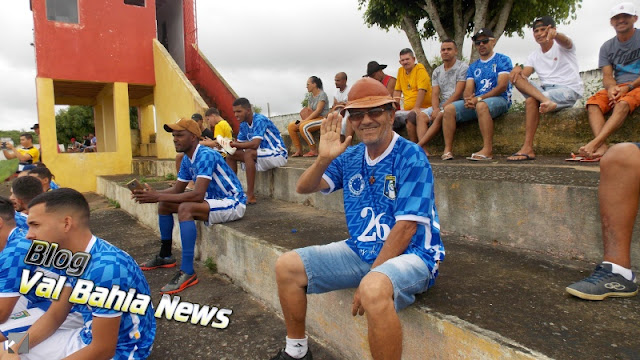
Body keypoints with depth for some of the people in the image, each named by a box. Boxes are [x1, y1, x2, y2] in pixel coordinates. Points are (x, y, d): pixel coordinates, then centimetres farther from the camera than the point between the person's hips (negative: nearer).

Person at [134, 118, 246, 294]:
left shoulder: (206, 155, -24)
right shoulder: (187, 159, 4)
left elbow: (198, 195, -33)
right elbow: (177, 190, 10)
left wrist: (158, 196, -30)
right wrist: (153, 193, -8)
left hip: (233, 203, -10)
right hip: (214, 200, 10)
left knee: (185, 209, -33)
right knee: (164, 204, 9)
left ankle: (187, 272, -28)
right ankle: (165, 256, 23)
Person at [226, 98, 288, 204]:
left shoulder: (260, 120, -19)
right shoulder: (243, 125, 6)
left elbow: (255, 144, -31)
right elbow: (240, 143, 7)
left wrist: (234, 144, -25)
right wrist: (229, 145, -14)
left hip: (277, 154, -9)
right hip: (260, 154, 9)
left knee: (248, 153, -34)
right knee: (231, 155, 3)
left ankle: (250, 196, -31)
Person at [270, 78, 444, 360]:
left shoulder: (411, 157, -13)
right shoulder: (350, 157, 5)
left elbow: (406, 227, -18)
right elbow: (304, 188, 4)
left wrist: (370, 276, -19)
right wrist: (324, 158, -15)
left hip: (409, 254, -6)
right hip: (360, 251, 7)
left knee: (373, 288, -39)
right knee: (287, 266, 1)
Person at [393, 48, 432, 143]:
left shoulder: (419, 68, -5)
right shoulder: (401, 71, 14)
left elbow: (422, 90, -15)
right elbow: (397, 91, 15)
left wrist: (416, 108, -22)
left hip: (423, 108, -6)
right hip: (408, 109, 7)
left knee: (411, 116, -34)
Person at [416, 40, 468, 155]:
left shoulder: (463, 67, -2)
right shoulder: (437, 71, 17)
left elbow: (458, 93, -11)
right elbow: (435, 94, 8)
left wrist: (442, 108, -17)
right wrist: (435, 108, -13)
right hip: (442, 104, 6)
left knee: (440, 116, -33)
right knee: (421, 117, -18)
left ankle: (418, 146, -34)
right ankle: (423, 150, -32)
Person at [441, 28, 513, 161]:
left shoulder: (502, 60, 5)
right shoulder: (473, 67, 22)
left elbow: (502, 86, -9)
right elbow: (468, 89, 9)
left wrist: (479, 98, -19)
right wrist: (468, 99, -16)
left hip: (499, 99, -5)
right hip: (476, 102, 5)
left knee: (481, 105, -39)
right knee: (449, 108, -16)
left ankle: (488, 150, -39)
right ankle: (448, 149, -22)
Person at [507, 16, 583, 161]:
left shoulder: (561, 46, 2)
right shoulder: (534, 56, 16)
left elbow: (566, 41, -24)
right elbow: (524, 74, 0)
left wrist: (555, 34, -48)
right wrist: (518, 69, -25)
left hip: (569, 91, -5)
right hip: (545, 89, 5)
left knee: (531, 100, -32)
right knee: (516, 78, -17)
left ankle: (528, 149, -32)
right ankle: (546, 100, -41)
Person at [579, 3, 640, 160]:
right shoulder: (607, 47, 13)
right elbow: (607, 76, 4)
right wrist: (611, 88, -19)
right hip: (617, 87, 3)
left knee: (623, 104, -36)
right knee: (593, 103, -28)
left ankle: (595, 143, -50)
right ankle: (602, 147, -45)